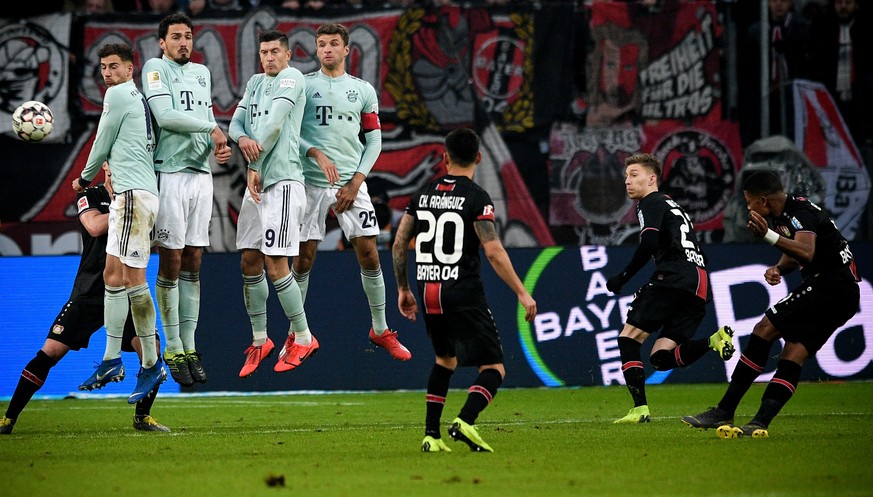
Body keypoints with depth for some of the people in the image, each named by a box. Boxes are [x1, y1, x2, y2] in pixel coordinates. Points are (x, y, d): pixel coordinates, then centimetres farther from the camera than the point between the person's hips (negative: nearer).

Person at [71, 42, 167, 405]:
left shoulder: (119, 94, -5)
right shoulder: (138, 98, 22)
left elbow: (102, 144, 2)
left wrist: (85, 178, 15)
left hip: (134, 194, -10)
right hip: (128, 194, 10)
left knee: (132, 278, -12)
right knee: (113, 275, 10)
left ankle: (151, 364, -13)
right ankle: (111, 359, 11)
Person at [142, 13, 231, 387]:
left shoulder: (202, 73, 19)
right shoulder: (156, 68, -2)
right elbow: (165, 115, -14)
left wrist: (219, 146, 0)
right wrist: (211, 128, -7)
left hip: (201, 173, 6)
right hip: (170, 173, -6)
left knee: (193, 263, 6)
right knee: (172, 261, -5)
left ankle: (189, 345, 9)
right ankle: (173, 350, -1)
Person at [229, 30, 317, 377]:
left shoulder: (291, 78, -6)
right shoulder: (255, 82, 18)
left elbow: (274, 125, -13)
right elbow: (237, 121, 11)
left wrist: (254, 165, -8)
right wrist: (242, 139, -12)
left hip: (282, 181, -8)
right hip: (256, 182, 8)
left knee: (275, 265, -10)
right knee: (249, 261, 6)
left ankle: (303, 338, 2)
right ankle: (259, 341, 16)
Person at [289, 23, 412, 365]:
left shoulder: (363, 90, 9)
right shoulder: (302, 86, 3)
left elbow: (374, 141, 9)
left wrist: (355, 182, -2)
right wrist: (317, 154, -18)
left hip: (351, 183, 1)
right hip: (312, 182, -1)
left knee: (369, 255, -2)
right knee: (303, 258, -1)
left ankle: (380, 330, 11)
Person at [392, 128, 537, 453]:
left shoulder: (423, 194, 10)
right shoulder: (476, 197, -7)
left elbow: (399, 244, 12)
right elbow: (494, 251, -15)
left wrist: (403, 289, 23)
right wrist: (522, 293, -11)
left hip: (428, 292, 6)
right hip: (463, 292, -6)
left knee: (445, 359, 27)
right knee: (493, 369, -1)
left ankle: (431, 434, 17)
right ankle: (465, 421, -27)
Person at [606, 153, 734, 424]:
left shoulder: (651, 203, 5)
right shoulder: (672, 206, 32)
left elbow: (649, 244, -13)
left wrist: (623, 277, -5)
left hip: (674, 278, -8)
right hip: (699, 287, 8)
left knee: (629, 337, -2)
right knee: (661, 358, 4)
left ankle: (640, 409, -12)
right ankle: (713, 341, -15)